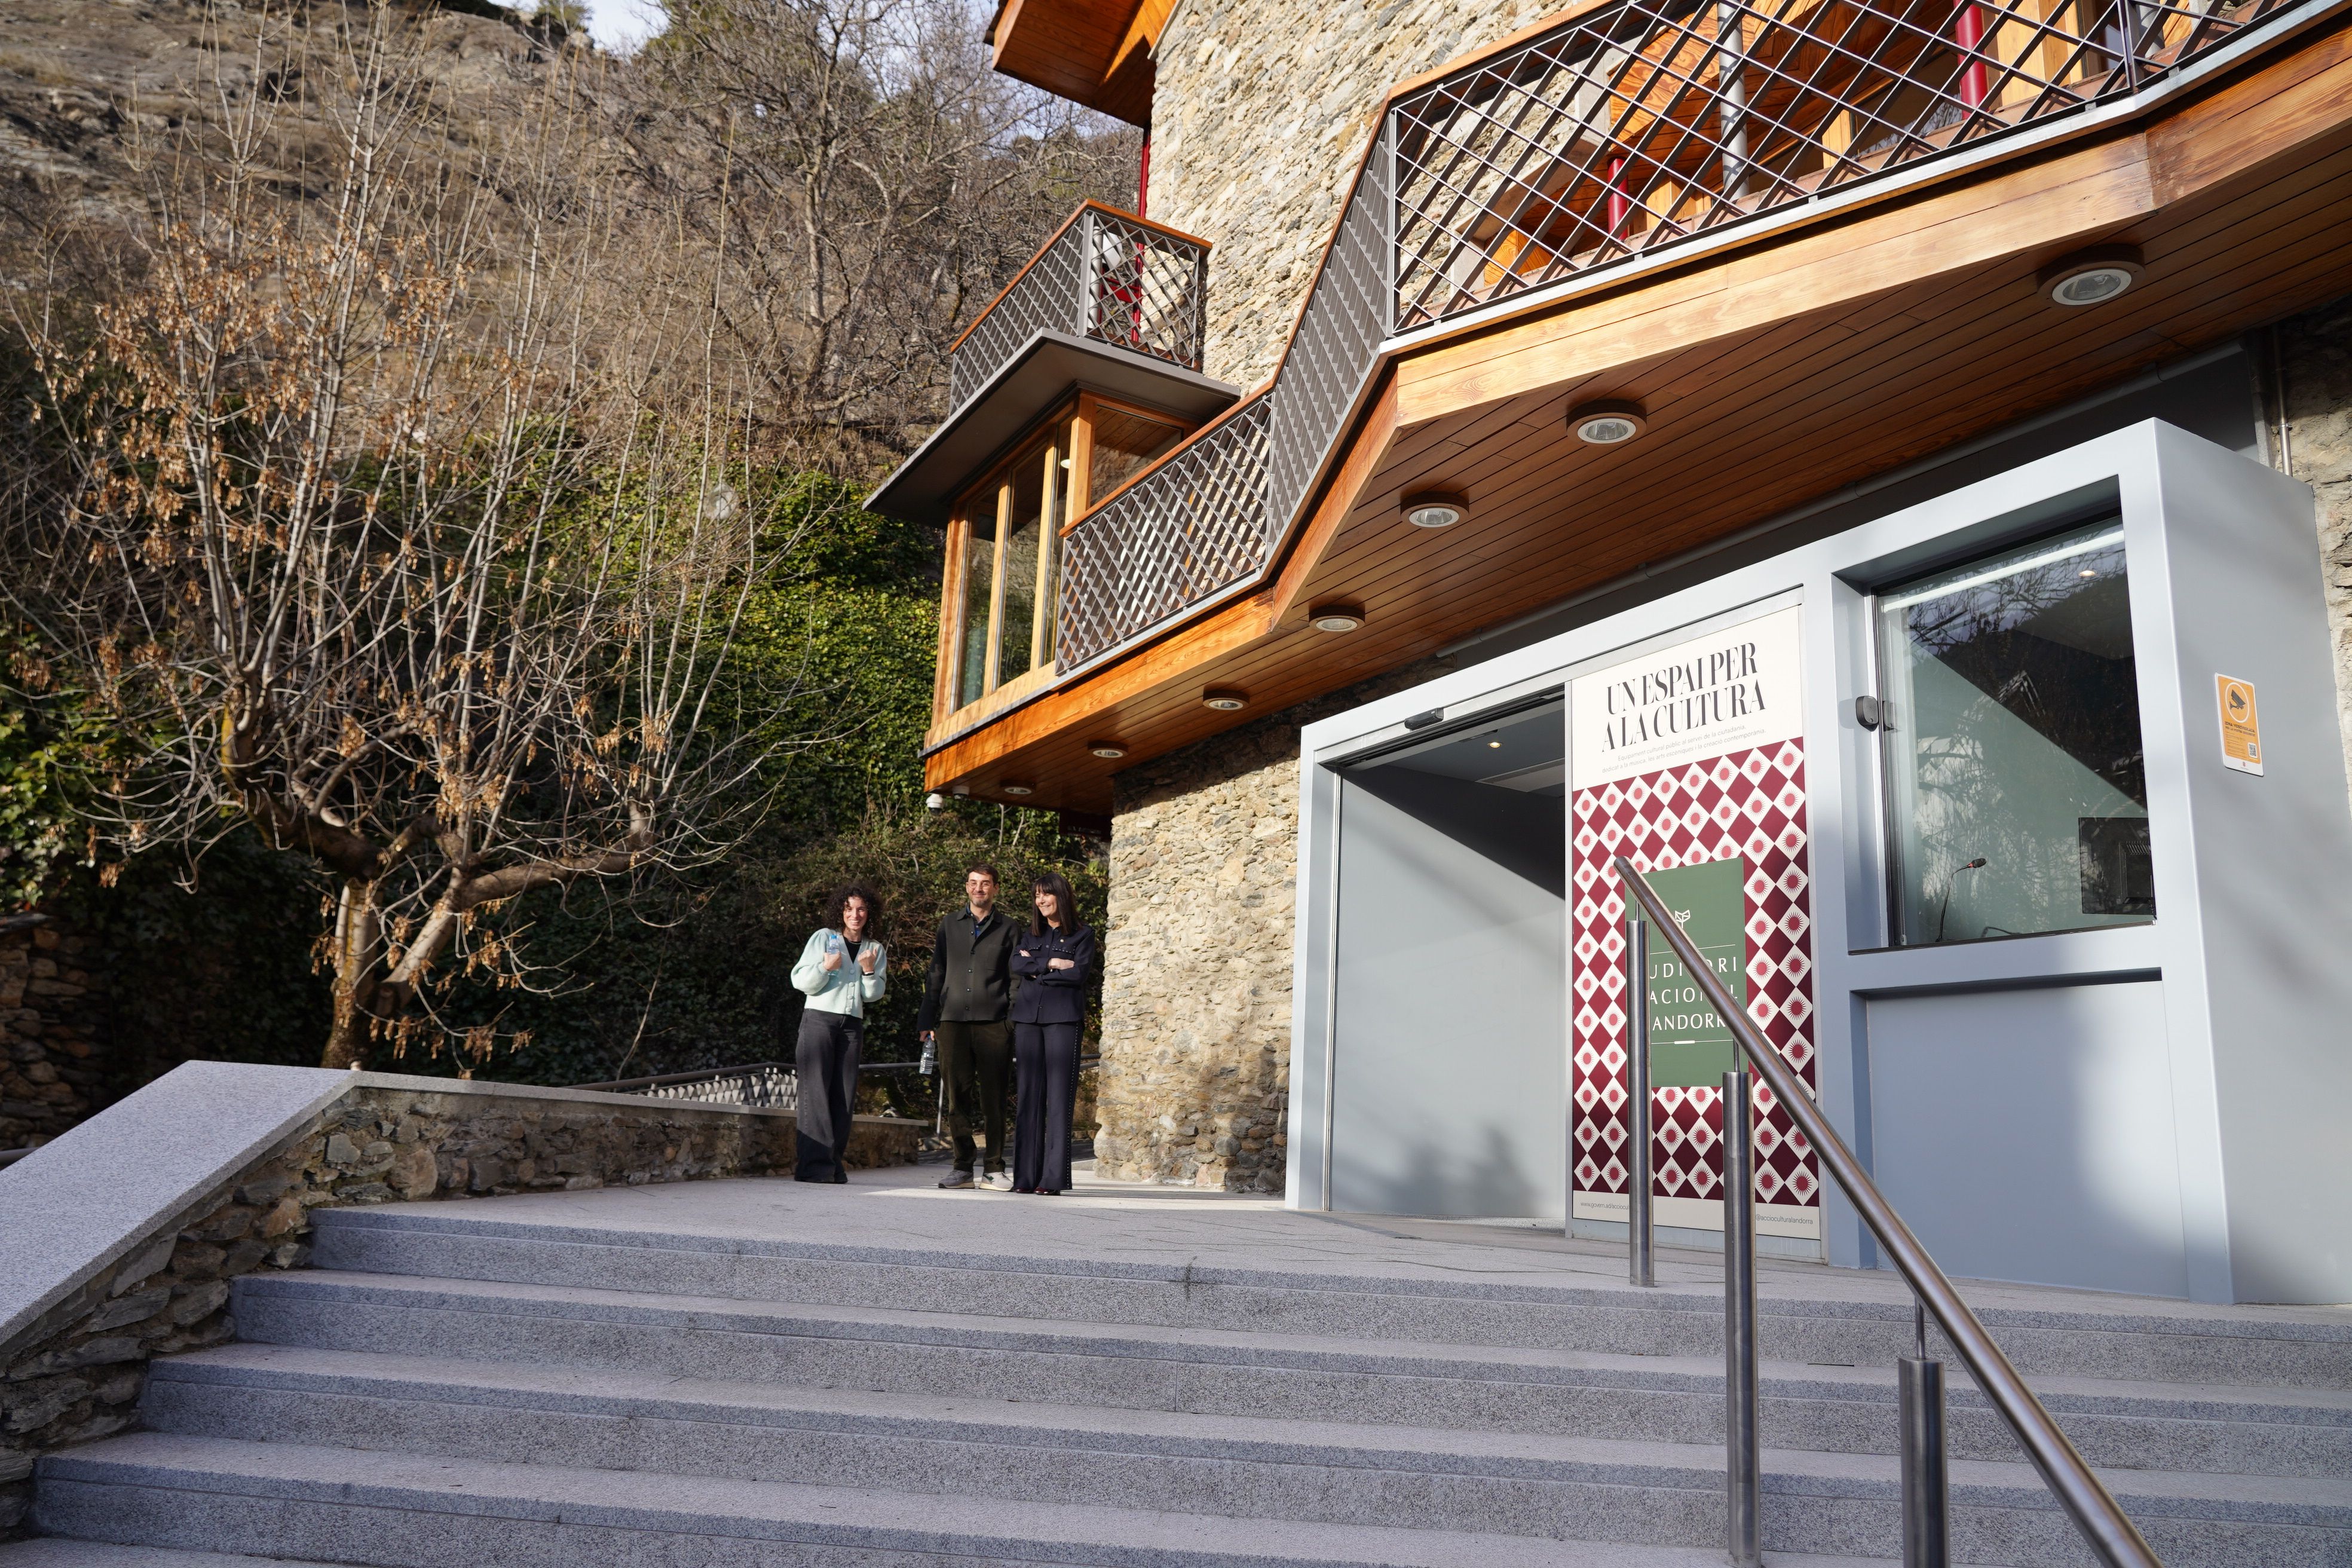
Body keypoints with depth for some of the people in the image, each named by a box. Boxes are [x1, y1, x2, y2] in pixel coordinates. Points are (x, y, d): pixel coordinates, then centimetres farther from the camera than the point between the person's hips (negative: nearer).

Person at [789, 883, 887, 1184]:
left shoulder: (875, 950, 15)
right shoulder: (823, 937, 6)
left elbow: (874, 995, 11)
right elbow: (800, 981, 3)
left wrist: (869, 971, -7)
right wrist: (825, 967, -14)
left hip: (852, 1024, 3)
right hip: (819, 1018, -3)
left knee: (845, 1095, -3)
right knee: (816, 1090, -11)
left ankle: (835, 1164, 0)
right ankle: (815, 1163, -14)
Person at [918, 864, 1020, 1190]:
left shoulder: (1009, 928, 10)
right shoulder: (950, 925, 16)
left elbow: (1016, 977, 8)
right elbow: (936, 975, 15)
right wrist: (927, 1020, 8)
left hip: (993, 1023, -2)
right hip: (953, 1021, 2)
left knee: (993, 1099, -2)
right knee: (957, 1097, 0)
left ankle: (994, 1169, 5)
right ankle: (963, 1167, 8)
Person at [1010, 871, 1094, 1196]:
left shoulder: (1082, 935, 7)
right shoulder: (1031, 934, 19)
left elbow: (1079, 974, -7)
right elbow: (1017, 965, 2)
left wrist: (1037, 969, -2)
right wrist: (1052, 964, -7)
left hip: (1063, 1019, -4)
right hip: (1028, 1016, 4)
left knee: (1059, 1095, -8)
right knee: (1027, 1094, -1)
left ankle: (1054, 1176, -8)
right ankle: (1025, 1176, 1)